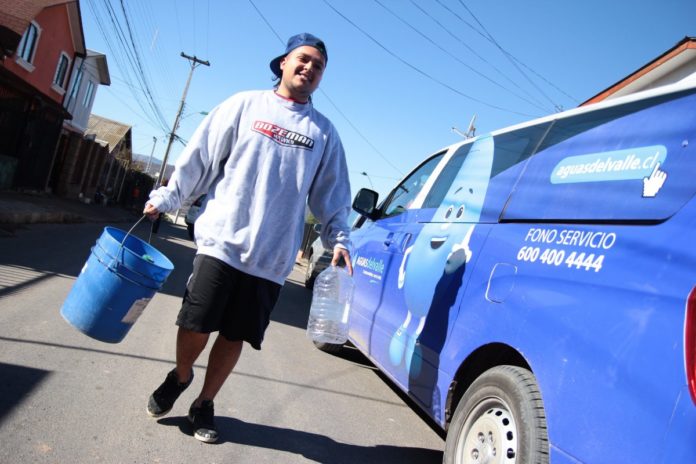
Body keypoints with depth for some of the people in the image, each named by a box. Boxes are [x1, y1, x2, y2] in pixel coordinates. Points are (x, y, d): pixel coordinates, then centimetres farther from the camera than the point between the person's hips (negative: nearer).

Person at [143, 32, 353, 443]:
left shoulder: (324, 132, 11)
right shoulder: (245, 105, 7)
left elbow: (332, 194, 13)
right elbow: (200, 157, 6)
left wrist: (339, 237, 2)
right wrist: (166, 198, 4)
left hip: (272, 258, 2)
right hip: (222, 243, -1)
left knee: (234, 336, 8)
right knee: (196, 326, 3)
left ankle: (205, 404, 30)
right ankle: (180, 377, 35)